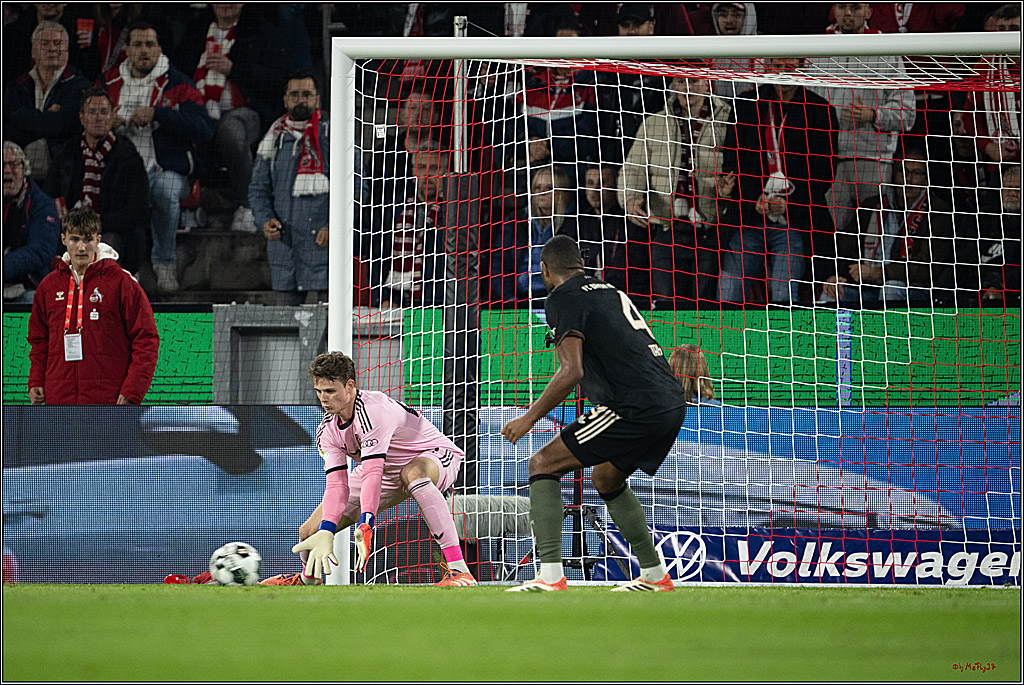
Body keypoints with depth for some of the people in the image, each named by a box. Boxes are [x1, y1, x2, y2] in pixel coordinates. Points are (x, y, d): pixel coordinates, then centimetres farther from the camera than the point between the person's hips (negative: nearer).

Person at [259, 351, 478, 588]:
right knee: (311, 531, -2)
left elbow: (372, 473, -43)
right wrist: (325, 533, -35)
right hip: (388, 474, 7)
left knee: (412, 473, -47)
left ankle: (459, 569, -49)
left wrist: (365, 527, -52)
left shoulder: (372, 409, -34)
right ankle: (307, 577, 37)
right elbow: (337, 485, -18)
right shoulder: (327, 432, -11)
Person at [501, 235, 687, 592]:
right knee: (607, 479, 30)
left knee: (542, 465, -2)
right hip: (673, 403, 8)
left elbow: (571, 372, -11)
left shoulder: (563, 298, -2)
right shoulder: (611, 292, 23)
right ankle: (655, 575, 31)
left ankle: (550, 576, -14)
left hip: (635, 408, -8)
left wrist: (529, 418, -4)